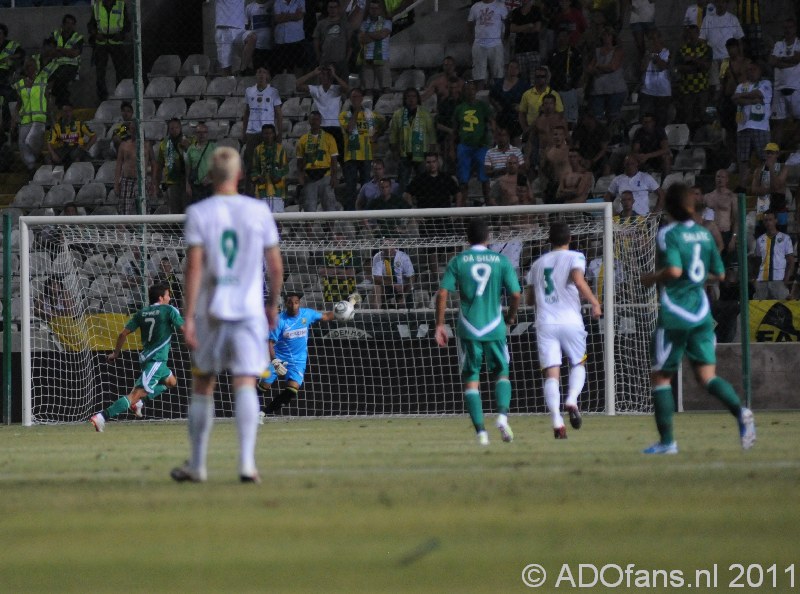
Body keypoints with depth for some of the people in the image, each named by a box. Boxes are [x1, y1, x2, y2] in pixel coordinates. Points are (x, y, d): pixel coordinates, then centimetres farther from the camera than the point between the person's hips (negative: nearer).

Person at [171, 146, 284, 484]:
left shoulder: (198, 213, -3)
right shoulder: (259, 212, 2)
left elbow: (194, 266, -10)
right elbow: (275, 266, 5)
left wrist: (189, 317, -10)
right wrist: (273, 304, 20)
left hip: (210, 312, 0)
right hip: (250, 310, 0)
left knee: (202, 386, 13)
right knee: (245, 385, -6)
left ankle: (197, 465, 20)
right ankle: (247, 462, -21)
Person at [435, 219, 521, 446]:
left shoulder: (458, 262, 1)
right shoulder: (501, 261, 2)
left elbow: (442, 293, -6)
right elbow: (515, 294, -2)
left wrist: (440, 324, 2)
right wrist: (510, 317, 16)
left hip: (468, 329, 0)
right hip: (494, 327, 0)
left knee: (471, 379, 6)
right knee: (502, 373, 15)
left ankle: (481, 431, -2)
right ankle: (502, 416, -9)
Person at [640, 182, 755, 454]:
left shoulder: (668, 234, -9)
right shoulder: (705, 234, 9)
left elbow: (674, 270, -23)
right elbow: (719, 274, 13)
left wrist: (652, 277, -5)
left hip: (674, 315, -5)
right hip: (702, 314, 5)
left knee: (660, 376, 8)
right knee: (707, 376, 2)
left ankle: (667, 440, 7)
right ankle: (740, 411, -26)